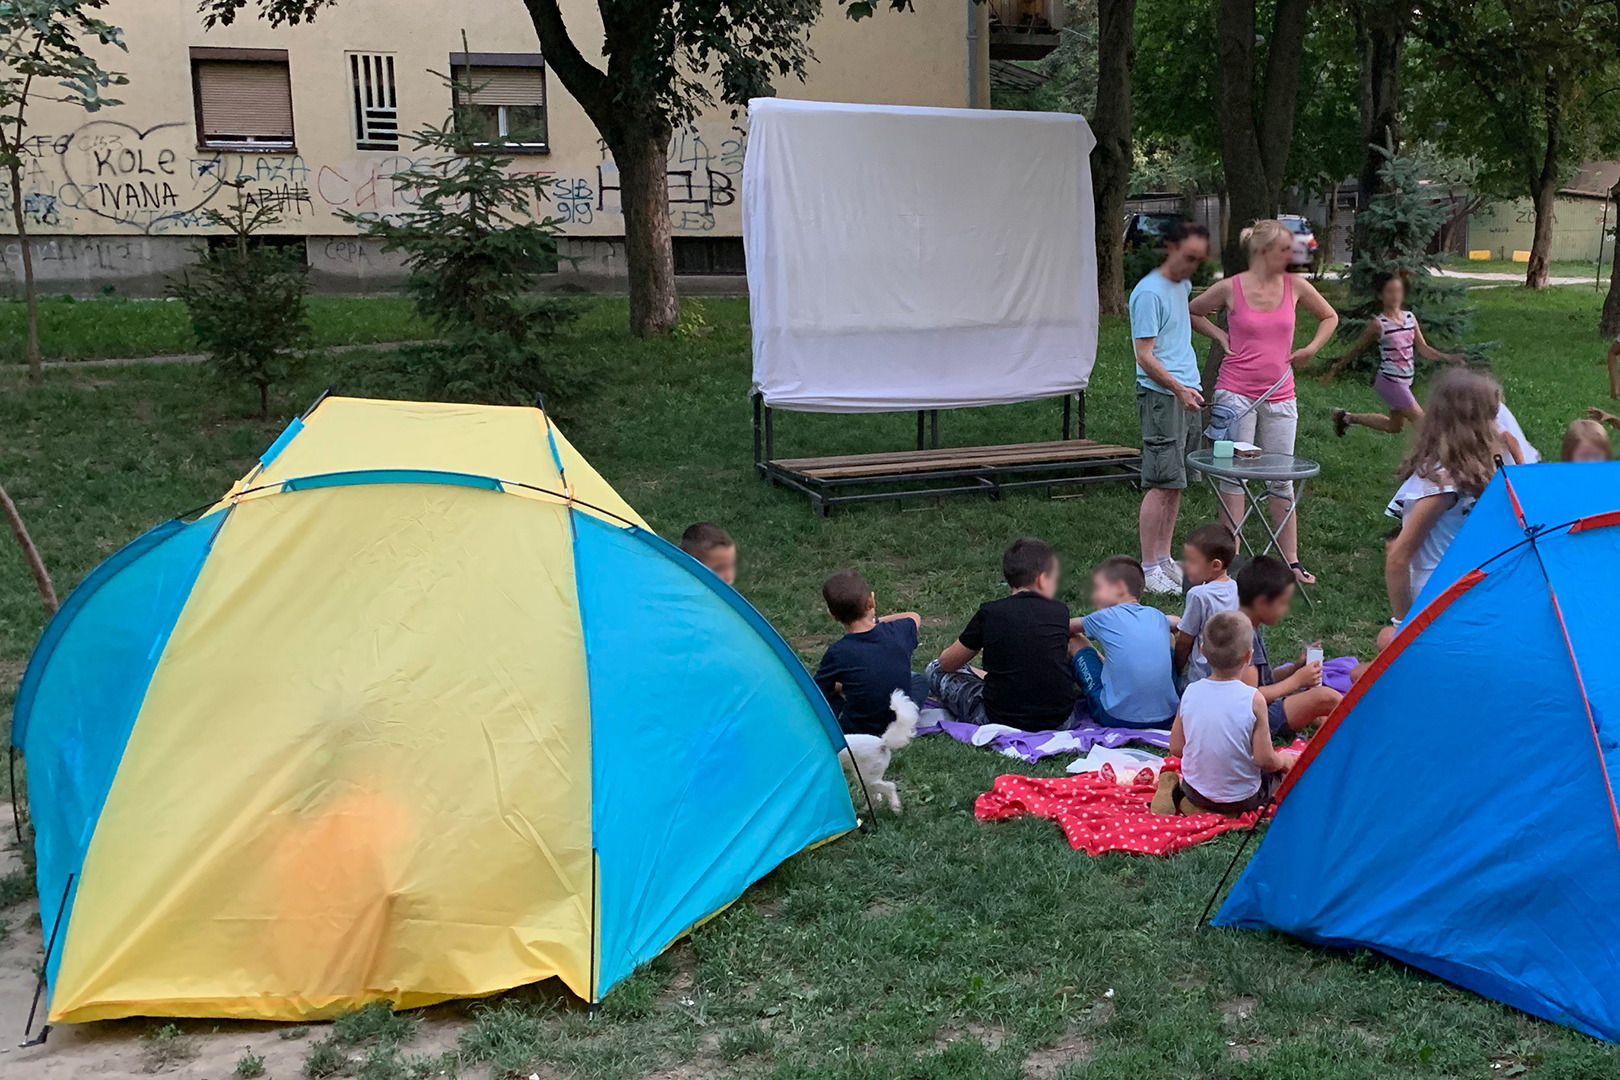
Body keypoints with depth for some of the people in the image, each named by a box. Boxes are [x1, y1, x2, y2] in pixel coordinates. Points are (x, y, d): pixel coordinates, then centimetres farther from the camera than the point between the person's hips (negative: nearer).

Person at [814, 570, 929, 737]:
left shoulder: (837, 653, -20)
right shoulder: (898, 632, -12)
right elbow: (915, 617, 15)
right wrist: (877, 621, 22)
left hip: (856, 729, -3)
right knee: (921, 680, 30)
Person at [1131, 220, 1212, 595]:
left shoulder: (1183, 285, 16)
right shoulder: (1149, 293, -12)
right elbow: (1145, 357, -17)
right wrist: (1179, 389, -27)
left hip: (1188, 394, 9)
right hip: (1161, 396, -9)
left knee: (1175, 482, 10)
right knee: (1163, 483, -11)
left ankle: (1165, 559, 17)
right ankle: (1149, 568, -7)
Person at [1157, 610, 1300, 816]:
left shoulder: (1190, 692, -9)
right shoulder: (1253, 699, -20)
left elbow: (1176, 748, -3)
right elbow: (1265, 760, -17)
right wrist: (1282, 759, 6)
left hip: (1196, 790, 4)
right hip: (1243, 798, -4)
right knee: (1292, 760, 21)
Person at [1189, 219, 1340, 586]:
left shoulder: (1295, 285, 4)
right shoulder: (1230, 288, -4)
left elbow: (1329, 317, 21)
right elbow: (1191, 313, 13)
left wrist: (1311, 349, 8)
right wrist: (1221, 336, 1)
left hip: (1280, 397, 3)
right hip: (1235, 393, -3)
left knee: (1282, 479, 7)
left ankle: (1291, 561, 14)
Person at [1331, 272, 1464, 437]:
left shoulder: (1410, 318, 5)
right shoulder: (1378, 324, -13)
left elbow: (1423, 348, 5)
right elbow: (1357, 347, -1)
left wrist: (1447, 358, -8)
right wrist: (1337, 365, 5)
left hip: (1405, 382, 8)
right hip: (1389, 381, -8)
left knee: (1394, 426, 21)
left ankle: (1348, 417, 31)